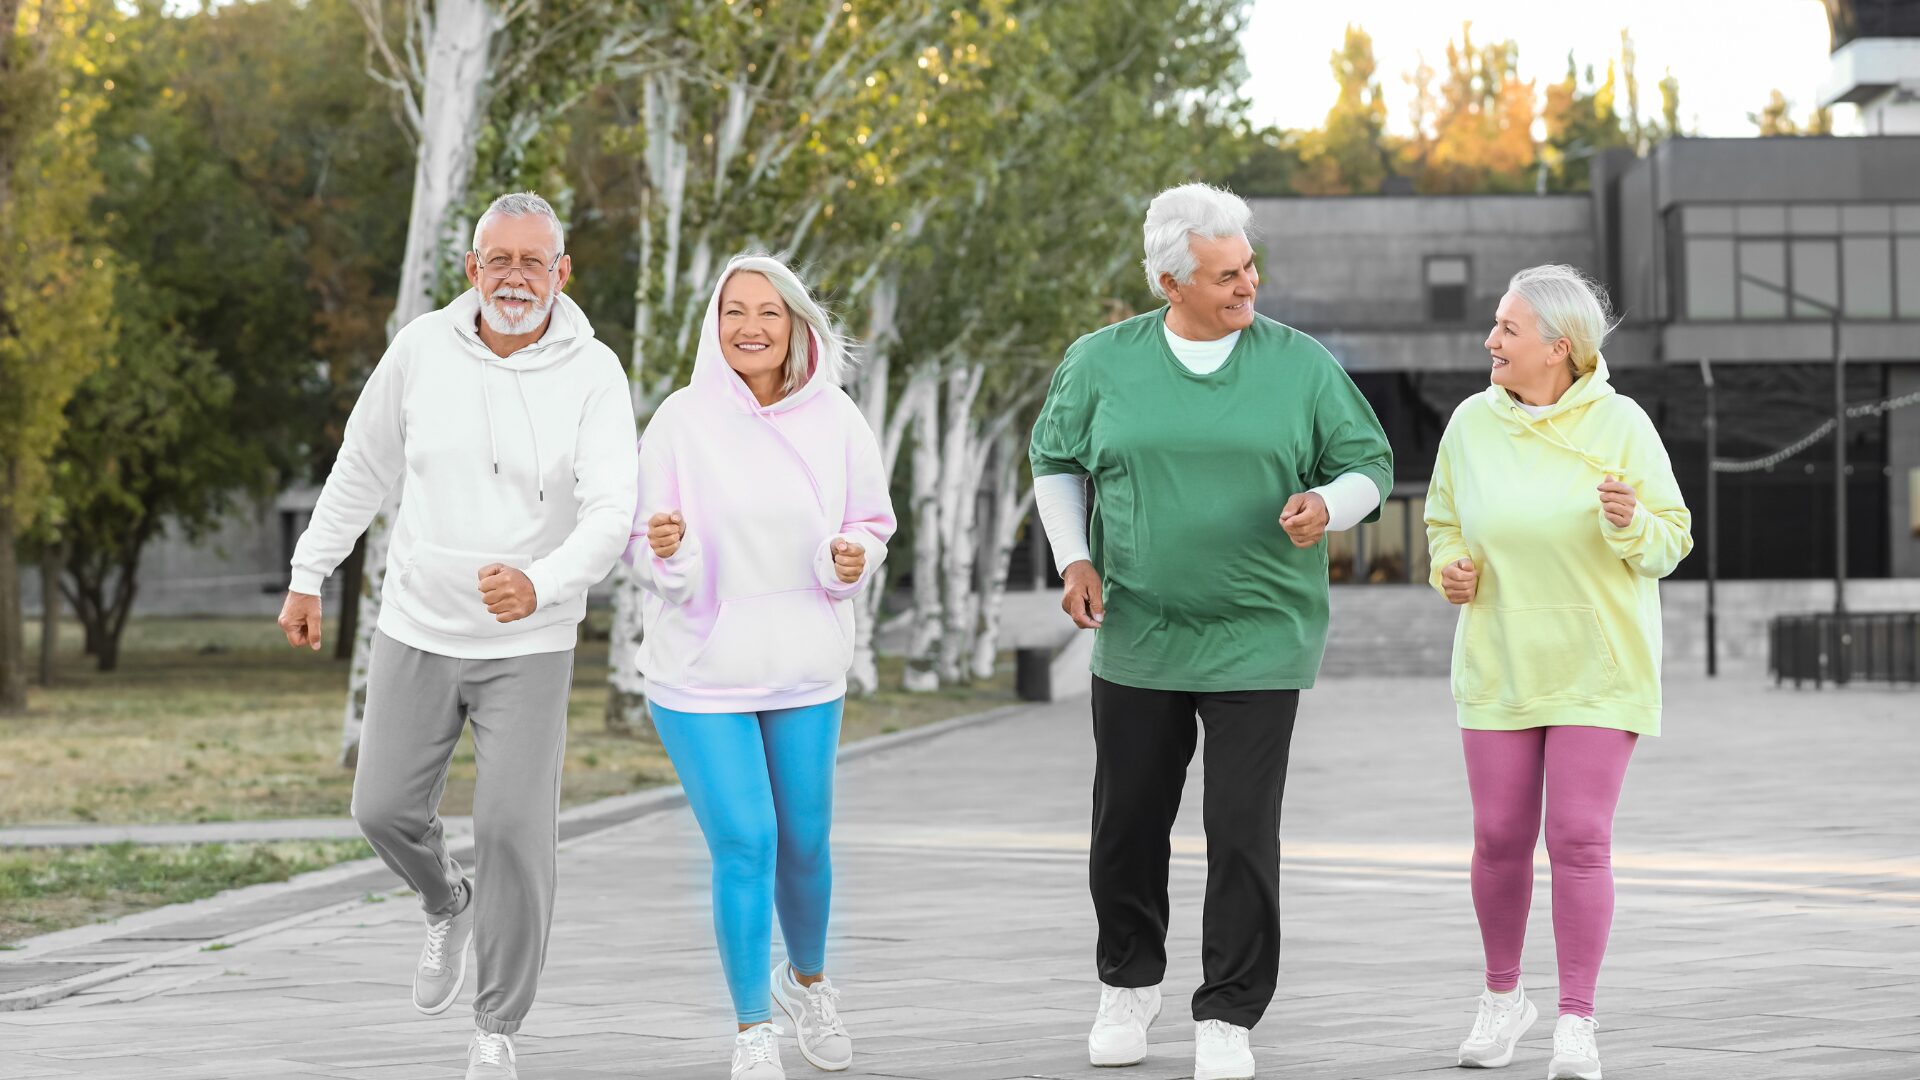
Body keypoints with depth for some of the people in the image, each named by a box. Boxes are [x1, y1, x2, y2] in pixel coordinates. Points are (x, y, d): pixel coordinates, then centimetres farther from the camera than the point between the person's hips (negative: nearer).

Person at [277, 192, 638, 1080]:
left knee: (514, 833, -7)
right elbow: (364, 466, 7)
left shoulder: (593, 375, -16)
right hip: (418, 630, 3)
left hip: (529, 646, -3)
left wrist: (542, 586, -45)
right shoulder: (422, 349, -8)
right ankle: (447, 907, 41)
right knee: (386, 810, 6)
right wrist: (308, 577, 11)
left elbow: (610, 516, -25)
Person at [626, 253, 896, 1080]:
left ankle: (806, 980, 41)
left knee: (804, 842, 11)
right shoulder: (683, 421, -10)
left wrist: (853, 558, -14)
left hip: (805, 669, 3)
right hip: (701, 673, -2)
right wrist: (665, 550, -27)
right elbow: (648, 553, -5)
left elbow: (871, 522, 8)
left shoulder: (834, 420, -4)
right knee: (744, 846, -8)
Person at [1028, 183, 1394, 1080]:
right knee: (1127, 822, 9)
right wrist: (1074, 559, 1)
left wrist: (1326, 507, -17)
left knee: (1242, 834, -4)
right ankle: (1129, 984, 33)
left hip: (1257, 642, -1)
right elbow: (1056, 461, 15)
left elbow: (1369, 467, 5)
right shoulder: (1103, 362, 1)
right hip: (1137, 637, 2)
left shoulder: (1301, 365, -1)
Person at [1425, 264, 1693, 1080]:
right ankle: (1503, 998, 26)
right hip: (1499, 665, 3)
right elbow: (1445, 522, 12)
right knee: (1500, 837, 4)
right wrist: (1450, 570, -9)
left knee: (1579, 839, -8)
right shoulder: (1473, 423, -2)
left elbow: (1668, 545, -7)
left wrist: (1630, 522, -28)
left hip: (1599, 667, -3)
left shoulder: (1619, 425, -10)